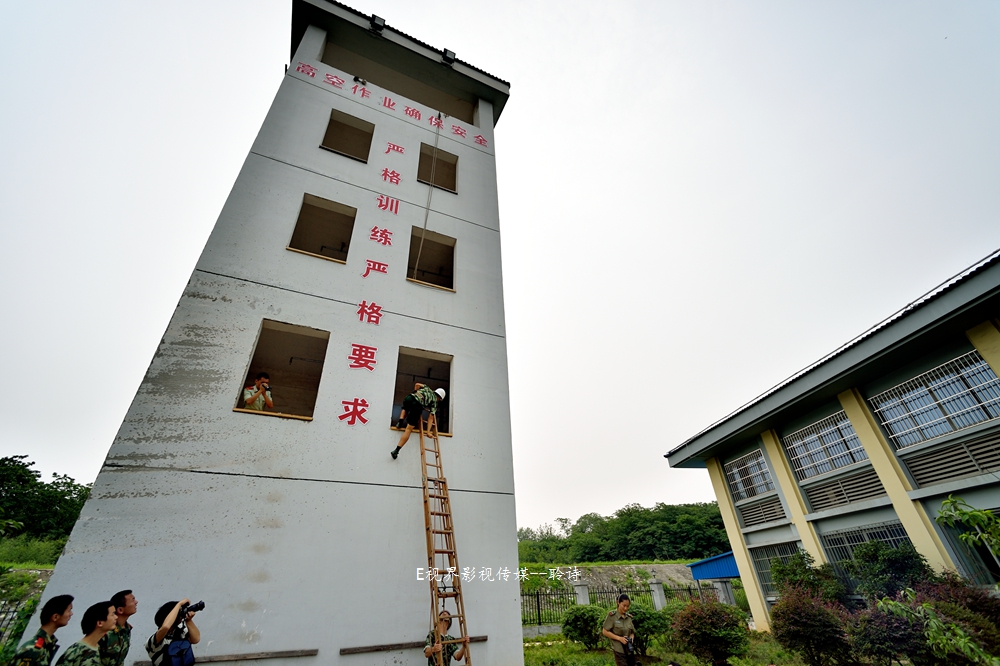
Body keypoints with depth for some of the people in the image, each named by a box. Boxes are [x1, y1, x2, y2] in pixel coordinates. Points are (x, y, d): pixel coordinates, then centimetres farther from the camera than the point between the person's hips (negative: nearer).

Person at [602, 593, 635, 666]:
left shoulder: (629, 617, 5)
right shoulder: (612, 616, -10)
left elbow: (632, 632, 14)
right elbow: (605, 631, -9)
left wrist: (631, 638, -8)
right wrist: (619, 638, -17)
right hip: (619, 650, -5)